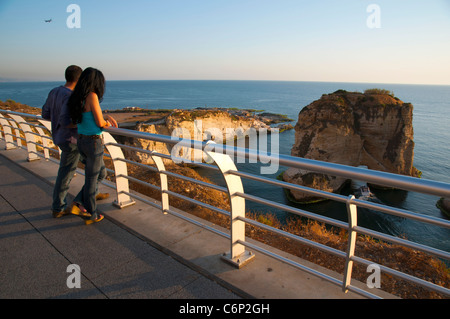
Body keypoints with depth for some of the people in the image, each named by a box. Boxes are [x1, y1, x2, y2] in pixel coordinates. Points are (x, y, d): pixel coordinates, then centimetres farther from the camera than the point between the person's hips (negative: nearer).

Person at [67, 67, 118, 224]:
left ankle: (79, 204, 19)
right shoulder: (92, 96, -17)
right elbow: (100, 123, -16)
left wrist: (106, 117, 13)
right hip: (94, 143, -8)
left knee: (101, 174, 22)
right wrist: (107, 123, 6)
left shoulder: (77, 98, 8)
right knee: (91, 179, 6)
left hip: (81, 141, 8)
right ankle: (91, 215, 22)